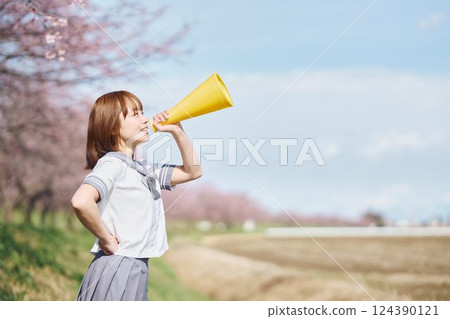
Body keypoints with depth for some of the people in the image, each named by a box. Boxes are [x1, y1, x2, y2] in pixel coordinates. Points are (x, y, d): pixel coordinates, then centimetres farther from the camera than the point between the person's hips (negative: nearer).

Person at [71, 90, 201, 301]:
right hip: (116, 269, -9)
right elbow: (81, 201, -31)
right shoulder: (112, 164, -13)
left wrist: (178, 132, 13)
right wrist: (106, 239, -18)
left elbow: (192, 171, 23)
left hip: (137, 270, 9)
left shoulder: (144, 170, 15)